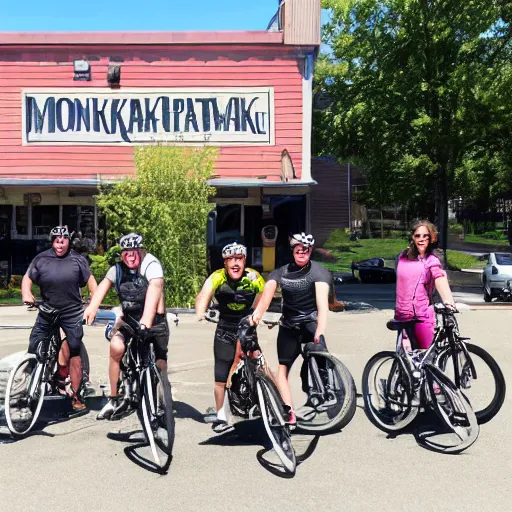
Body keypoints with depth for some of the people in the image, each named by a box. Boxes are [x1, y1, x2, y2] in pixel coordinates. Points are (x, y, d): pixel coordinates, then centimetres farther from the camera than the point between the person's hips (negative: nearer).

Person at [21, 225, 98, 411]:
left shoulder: (78, 260, 3)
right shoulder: (41, 259, 4)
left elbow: (90, 280, 5)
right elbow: (28, 278, 3)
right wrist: (26, 294, -17)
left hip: (72, 312, -1)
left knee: (74, 352, -1)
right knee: (33, 349, -4)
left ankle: (75, 395, 8)